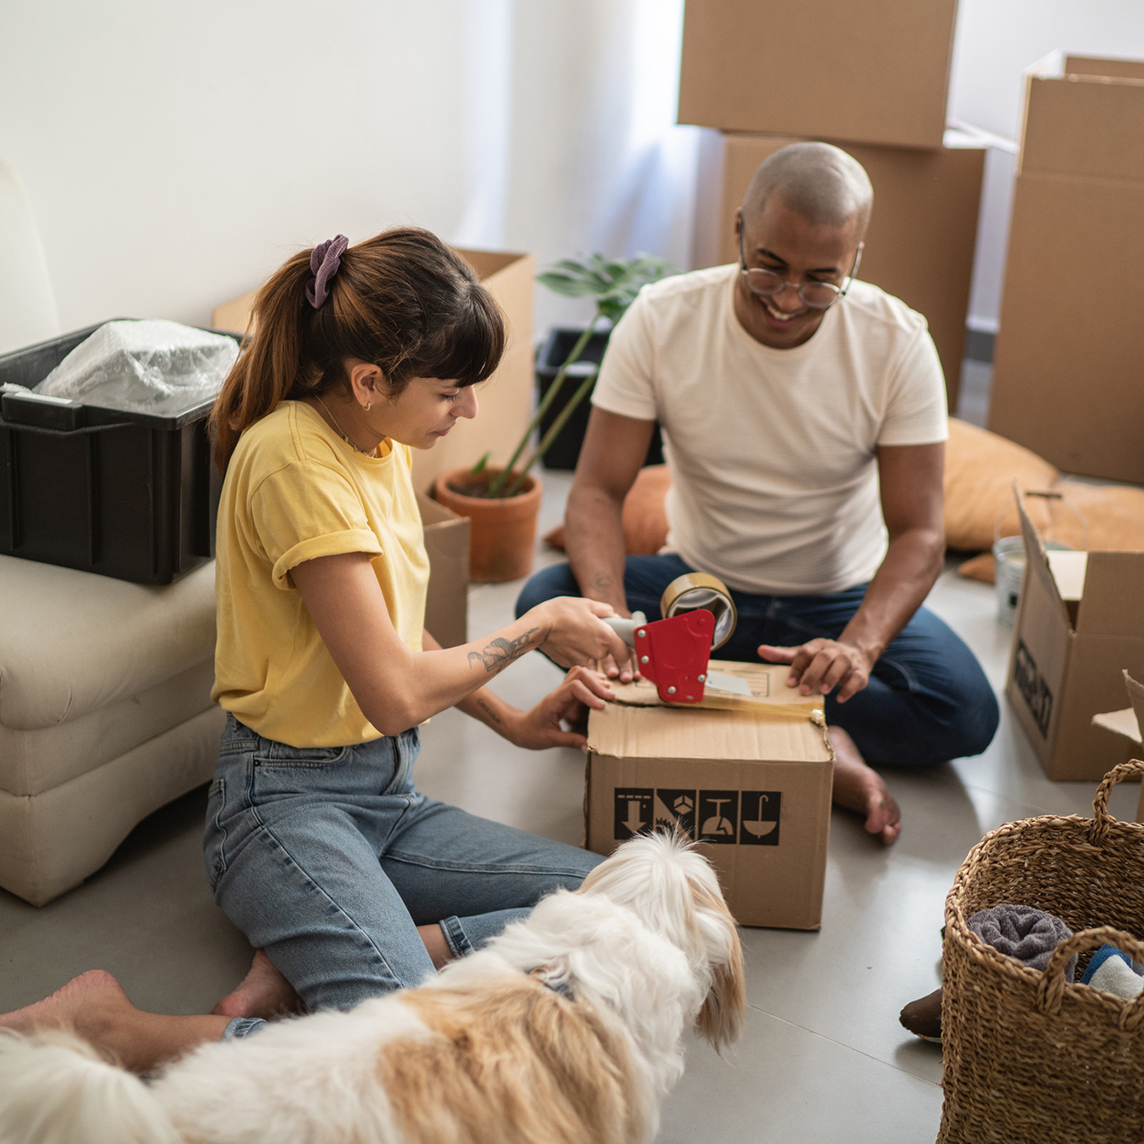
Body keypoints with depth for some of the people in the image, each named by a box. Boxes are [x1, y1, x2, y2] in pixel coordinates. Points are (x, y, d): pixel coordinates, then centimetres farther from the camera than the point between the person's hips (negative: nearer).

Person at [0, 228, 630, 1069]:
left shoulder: (379, 441, 8)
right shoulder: (295, 461, -20)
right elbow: (393, 692, -21)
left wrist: (510, 721, 11)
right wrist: (539, 624, -7)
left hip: (388, 797, 9)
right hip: (289, 798, -9)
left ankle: (311, 964, -10)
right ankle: (106, 1027, -10)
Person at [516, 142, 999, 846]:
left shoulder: (898, 343, -17)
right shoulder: (662, 320, -16)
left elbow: (919, 532, -19)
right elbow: (599, 489, -16)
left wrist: (858, 645, -39)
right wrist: (605, 613, -37)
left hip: (842, 598, -1)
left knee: (967, 713, -26)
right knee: (545, 602, -28)